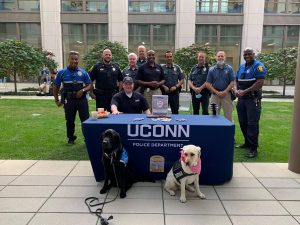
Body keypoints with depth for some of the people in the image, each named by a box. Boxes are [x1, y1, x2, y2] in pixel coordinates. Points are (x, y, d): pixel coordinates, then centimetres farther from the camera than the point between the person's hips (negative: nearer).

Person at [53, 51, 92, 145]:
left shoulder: (83, 72, 5)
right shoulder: (62, 72, 3)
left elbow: (89, 85, 6)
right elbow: (56, 86, 9)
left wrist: (83, 90, -14)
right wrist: (56, 100, 5)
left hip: (82, 99, 0)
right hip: (69, 100, 0)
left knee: (85, 119, -1)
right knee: (70, 120, 9)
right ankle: (71, 138, 25)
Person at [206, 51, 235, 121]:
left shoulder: (229, 68, 4)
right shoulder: (212, 69, 6)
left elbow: (232, 82, -1)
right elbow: (208, 84, 2)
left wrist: (224, 92, -13)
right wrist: (217, 92, -8)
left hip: (226, 95, -1)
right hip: (215, 95, 1)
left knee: (228, 116, 3)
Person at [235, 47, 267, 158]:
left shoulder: (258, 66, -8)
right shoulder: (241, 66, 14)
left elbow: (260, 83, -18)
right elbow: (236, 81, 17)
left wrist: (244, 91, -18)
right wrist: (236, 90, -4)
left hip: (253, 99, -7)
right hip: (241, 99, 7)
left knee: (252, 124, -6)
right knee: (242, 122, 13)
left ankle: (253, 148, 0)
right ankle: (247, 143, 28)